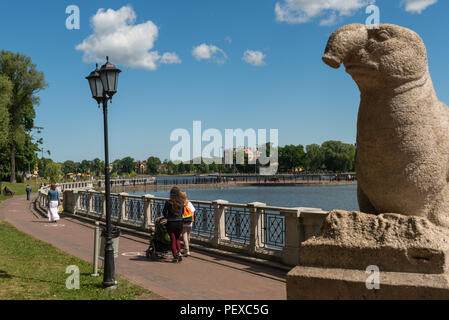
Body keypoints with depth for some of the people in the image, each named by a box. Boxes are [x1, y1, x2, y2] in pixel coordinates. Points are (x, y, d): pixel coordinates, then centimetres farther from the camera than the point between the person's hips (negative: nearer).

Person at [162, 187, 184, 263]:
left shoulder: (168, 202, -14)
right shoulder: (181, 202, -6)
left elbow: (164, 213, -3)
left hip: (171, 223, -2)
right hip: (179, 223, 3)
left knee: (173, 240, 8)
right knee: (177, 239, 22)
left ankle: (175, 257, 8)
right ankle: (179, 252, 2)